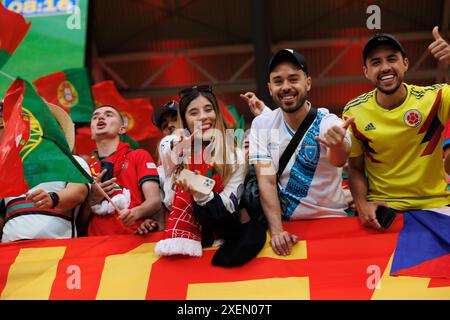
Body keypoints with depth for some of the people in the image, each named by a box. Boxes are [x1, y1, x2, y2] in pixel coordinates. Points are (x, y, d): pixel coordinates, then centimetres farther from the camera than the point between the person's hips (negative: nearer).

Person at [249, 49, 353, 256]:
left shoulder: (329, 124, -9)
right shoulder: (261, 125, -1)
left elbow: (338, 160, -30)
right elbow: (266, 181, -6)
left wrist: (338, 146, -54)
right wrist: (276, 231, -19)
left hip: (330, 221, -1)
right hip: (284, 223, 2)